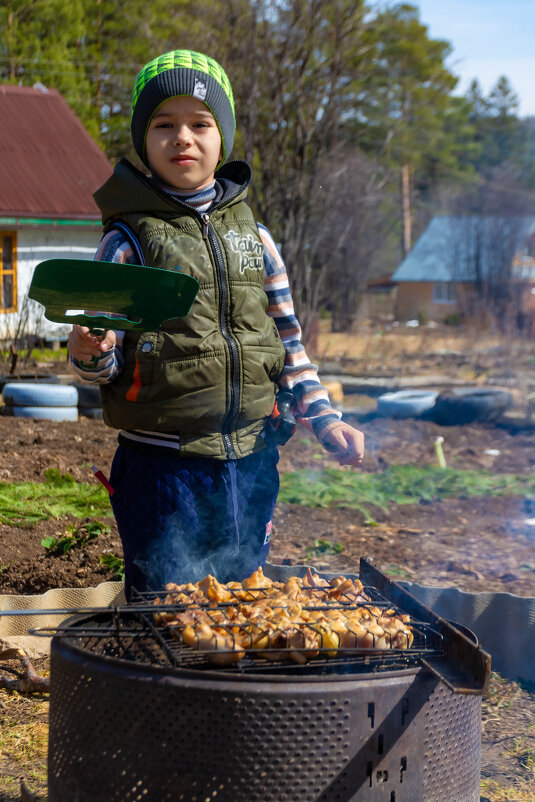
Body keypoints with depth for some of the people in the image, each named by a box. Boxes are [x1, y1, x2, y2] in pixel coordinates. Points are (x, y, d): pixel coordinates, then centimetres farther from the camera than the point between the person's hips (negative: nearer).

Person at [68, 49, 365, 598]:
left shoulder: (253, 236, 8)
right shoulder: (130, 241, -3)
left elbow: (288, 341, 13)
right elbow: (109, 362, -4)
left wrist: (323, 420, 4)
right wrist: (89, 352, -26)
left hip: (249, 465, 4)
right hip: (161, 468, -4)